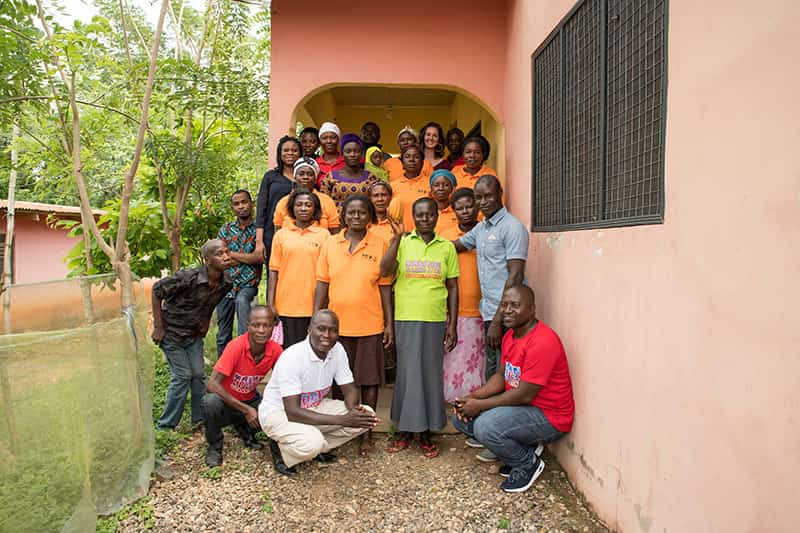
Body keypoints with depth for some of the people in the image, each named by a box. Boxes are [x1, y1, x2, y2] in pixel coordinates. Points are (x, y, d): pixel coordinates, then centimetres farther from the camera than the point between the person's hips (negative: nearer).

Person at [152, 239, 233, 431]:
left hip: (194, 333, 6)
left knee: (199, 374, 6)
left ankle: (201, 419, 21)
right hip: (171, 330, -5)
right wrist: (158, 326, -16)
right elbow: (157, 290, -17)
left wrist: (206, 321, 6)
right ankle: (165, 426, 9)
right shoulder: (188, 277, -29)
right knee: (182, 376, -5)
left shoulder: (226, 284, -10)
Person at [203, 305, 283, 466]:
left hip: (250, 400, 4)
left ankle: (245, 430, 12)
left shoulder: (275, 350, -14)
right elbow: (212, 384, -29)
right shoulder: (236, 347, -26)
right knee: (211, 401, -36)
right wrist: (245, 410, -29)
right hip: (226, 401, -4)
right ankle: (214, 446, -6)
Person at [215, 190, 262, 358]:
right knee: (223, 334, 9)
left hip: (248, 283, -4)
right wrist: (248, 258, -7)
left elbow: (260, 257, -14)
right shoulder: (226, 229, 10)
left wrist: (232, 254, -5)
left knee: (242, 300, -38)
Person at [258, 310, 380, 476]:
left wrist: (353, 409, -27)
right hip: (278, 412, -6)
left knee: (366, 415, -11)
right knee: (312, 443, -36)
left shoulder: (338, 350, -11)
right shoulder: (292, 357, -29)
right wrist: (342, 420, -36)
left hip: (314, 407, 7)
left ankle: (318, 447, 4)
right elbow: (292, 412, -32)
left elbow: (349, 389, -2)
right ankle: (281, 449, -3)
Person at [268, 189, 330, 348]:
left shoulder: (324, 235, 3)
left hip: (314, 305, -1)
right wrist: (270, 305, 2)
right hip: (287, 305, 1)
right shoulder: (281, 235, 7)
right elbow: (274, 271, 7)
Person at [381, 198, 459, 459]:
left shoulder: (447, 247, 6)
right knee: (407, 373, 6)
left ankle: (425, 430, 21)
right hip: (406, 319, -1)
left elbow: (453, 288, 7)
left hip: (435, 320, 1)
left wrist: (452, 325, 3)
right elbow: (385, 271, -12)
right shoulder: (403, 243, 3)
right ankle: (405, 429, 20)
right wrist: (397, 239, -18)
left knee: (431, 373, 8)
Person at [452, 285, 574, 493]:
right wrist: (472, 397, -7)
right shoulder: (510, 335, 5)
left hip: (548, 417, -9)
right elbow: (501, 376, 10)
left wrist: (480, 405, -19)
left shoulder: (542, 342, -26)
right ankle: (522, 446, 12)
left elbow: (524, 395, -26)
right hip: (518, 405, 9)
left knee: (485, 426, -30)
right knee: (461, 416, 3)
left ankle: (528, 463, -1)